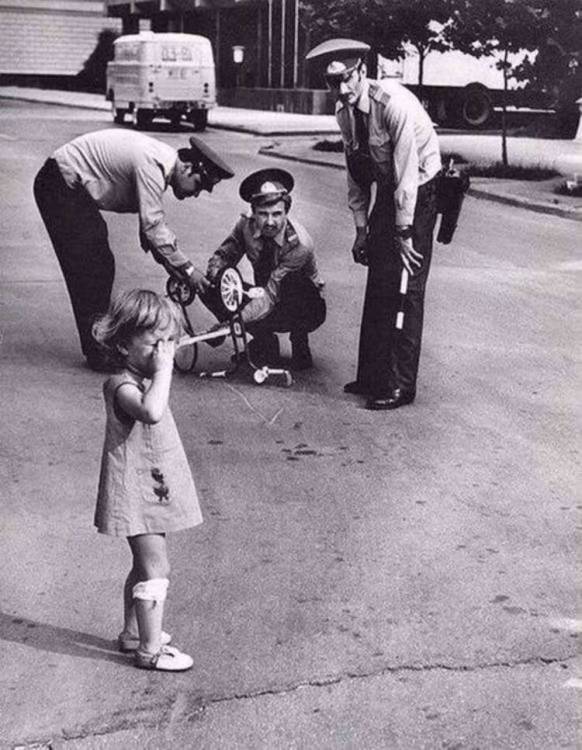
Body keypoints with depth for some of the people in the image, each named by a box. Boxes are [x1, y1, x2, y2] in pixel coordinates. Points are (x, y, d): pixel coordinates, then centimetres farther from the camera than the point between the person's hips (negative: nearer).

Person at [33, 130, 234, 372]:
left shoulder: (165, 160, 4)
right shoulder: (152, 165, -26)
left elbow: (152, 220, 9)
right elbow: (153, 226, -27)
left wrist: (174, 268, 3)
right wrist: (188, 270, -22)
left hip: (76, 187, 10)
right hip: (61, 186, -10)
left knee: (103, 267, 10)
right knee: (90, 271, -8)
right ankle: (97, 353, -2)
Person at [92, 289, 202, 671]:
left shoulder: (148, 381, 10)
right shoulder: (122, 385, -22)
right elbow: (151, 412, -43)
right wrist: (163, 371, -36)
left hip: (152, 488, 10)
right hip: (135, 490, -10)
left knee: (146, 565, 20)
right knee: (157, 567, -5)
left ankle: (134, 631, 34)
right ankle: (151, 649, 4)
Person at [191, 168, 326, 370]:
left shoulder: (299, 244, -31)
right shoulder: (246, 225, -15)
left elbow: (271, 294, -36)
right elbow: (224, 255, -1)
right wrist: (210, 276, -25)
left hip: (307, 308, -5)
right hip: (267, 298, 5)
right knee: (210, 290, -16)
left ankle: (300, 349, -13)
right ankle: (266, 345, -1)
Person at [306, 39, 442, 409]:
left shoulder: (395, 103, -25)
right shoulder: (345, 112, -2)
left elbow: (407, 173, -24)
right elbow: (357, 173, 7)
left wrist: (404, 233, -21)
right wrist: (362, 228, 5)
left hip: (419, 191, -7)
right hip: (387, 190, 7)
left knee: (405, 287, -8)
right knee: (377, 282, 8)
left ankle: (400, 385, -2)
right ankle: (372, 375, 17)